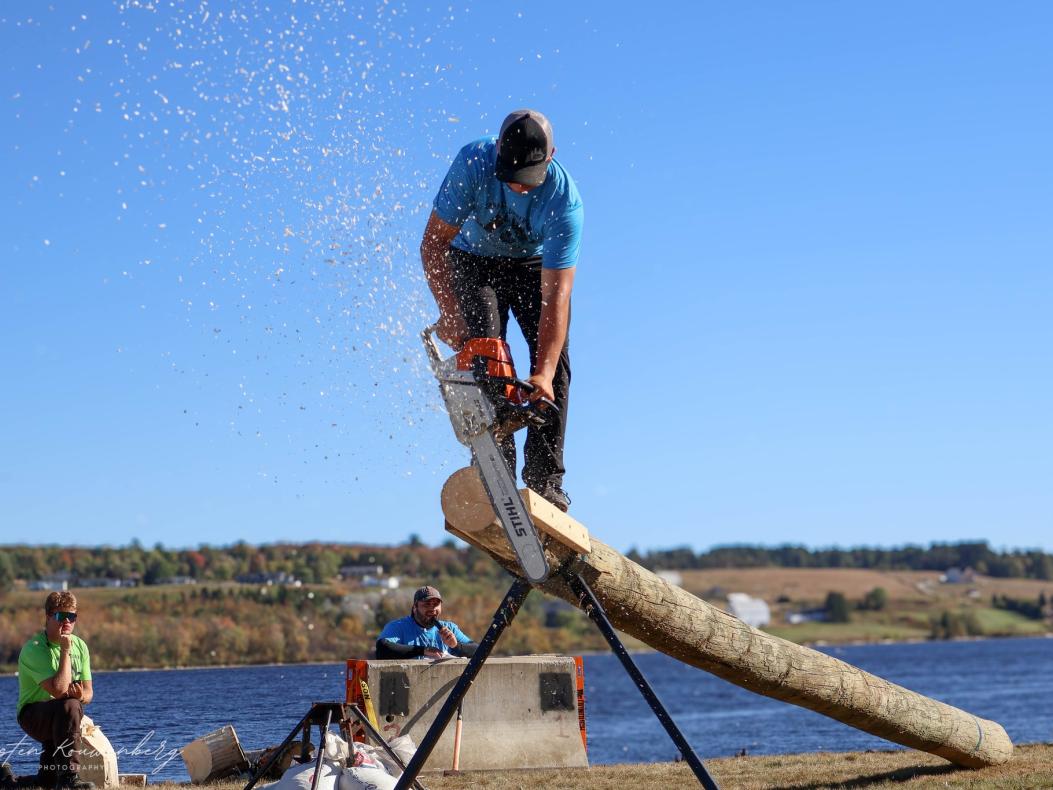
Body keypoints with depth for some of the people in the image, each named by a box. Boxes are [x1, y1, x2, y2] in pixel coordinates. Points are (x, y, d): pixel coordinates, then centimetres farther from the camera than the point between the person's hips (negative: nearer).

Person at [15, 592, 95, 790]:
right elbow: (58, 690, -27)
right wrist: (65, 651, -23)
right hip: (33, 715, -9)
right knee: (69, 706, -31)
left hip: (58, 715, 9)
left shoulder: (79, 646, 4)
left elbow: (88, 693, 4)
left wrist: (81, 695, -20)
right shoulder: (34, 649, -17)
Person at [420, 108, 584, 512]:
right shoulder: (473, 162, -33)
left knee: (555, 360, -14)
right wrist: (449, 314, -34)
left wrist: (544, 373, -43)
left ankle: (544, 478, -11)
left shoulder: (565, 201, -34)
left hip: (536, 266, 0)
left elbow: (556, 296, -35)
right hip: (475, 261, 0)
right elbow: (433, 244, -25)